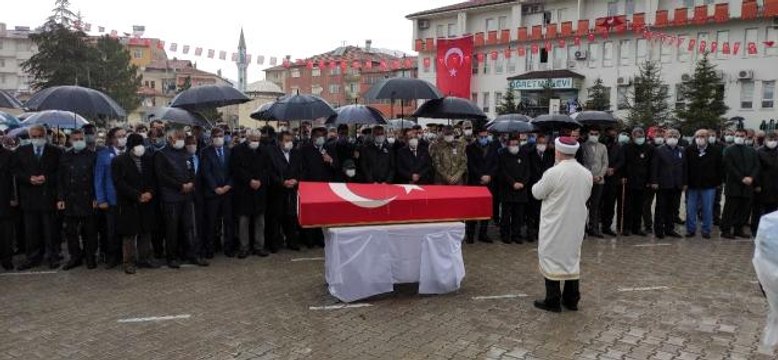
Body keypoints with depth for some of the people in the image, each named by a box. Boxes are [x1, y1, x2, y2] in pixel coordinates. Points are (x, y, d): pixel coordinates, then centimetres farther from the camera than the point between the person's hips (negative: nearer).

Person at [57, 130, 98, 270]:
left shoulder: (92, 156, 1)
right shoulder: (65, 157, 8)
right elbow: (61, 179, 8)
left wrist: (96, 198, -6)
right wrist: (60, 198, 1)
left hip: (88, 199, -2)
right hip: (70, 200, 2)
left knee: (89, 231, 4)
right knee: (70, 231, 5)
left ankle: (90, 257, 16)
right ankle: (75, 257, 17)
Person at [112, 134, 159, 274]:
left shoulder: (149, 159, 8)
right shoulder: (118, 161, -4)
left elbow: (154, 178, 10)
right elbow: (120, 183, -11)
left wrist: (151, 192, -9)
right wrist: (137, 196, -16)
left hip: (147, 202, 4)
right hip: (128, 203, -4)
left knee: (146, 231, 9)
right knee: (129, 234, 1)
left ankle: (144, 258, 19)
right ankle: (129, 262, 9)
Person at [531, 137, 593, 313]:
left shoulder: (553, 173, -20)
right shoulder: (587, 174, -2)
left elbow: (537, 193, -8)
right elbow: (586, 196, 11)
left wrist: (538, 184, 12)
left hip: (554, 225, -5)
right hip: (576, 224, 6)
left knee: (552, 259, 5)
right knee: (572, 258, 16)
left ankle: (553, 301, 9)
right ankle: (571, 299, 24)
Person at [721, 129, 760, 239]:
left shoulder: (752, 151, 13)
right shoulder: (729, 150, -2)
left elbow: (757, 166, 7)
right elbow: (729, 167, -10)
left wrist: (751, 177, -10)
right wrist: (742, 179, -15)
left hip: (748, 185, 5)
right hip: (734, 185, -5)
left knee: (745, 209, 7)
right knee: (730, 209, -3)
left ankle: (738, 230, 16)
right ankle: (726, 230, 2)